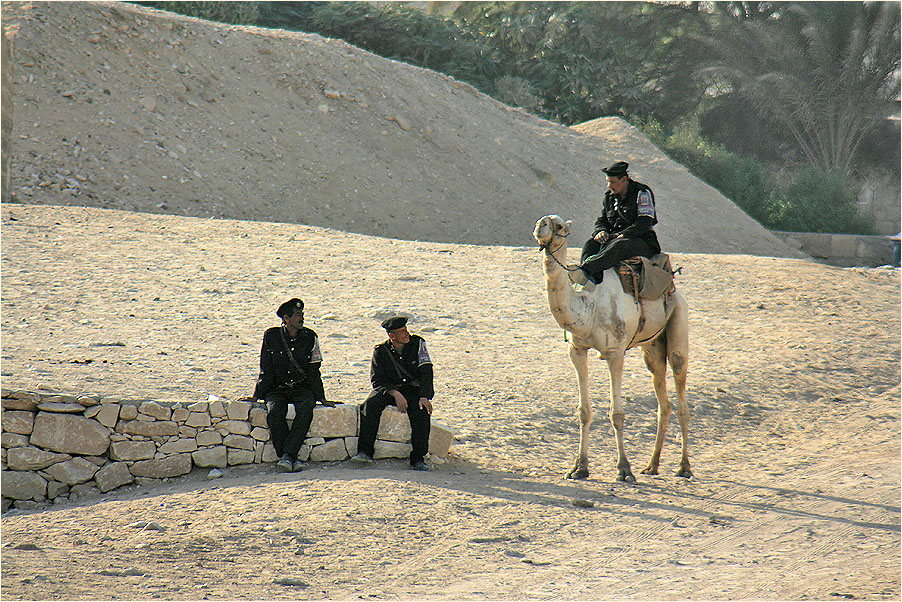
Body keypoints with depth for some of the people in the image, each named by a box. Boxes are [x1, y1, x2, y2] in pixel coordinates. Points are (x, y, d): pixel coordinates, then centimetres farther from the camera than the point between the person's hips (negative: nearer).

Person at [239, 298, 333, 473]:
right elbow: (266, 371, 5)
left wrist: (321, 398, 3)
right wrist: (256, 396, -2)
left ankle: (287, 456, -38)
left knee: (305, 409, -33)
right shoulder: (271, 336, 1)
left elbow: (314, 372, 8)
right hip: (276, 389, 0)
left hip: (302, 388, 0)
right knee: (275, 412, -33)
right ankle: (292, 459, -33)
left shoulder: (310, 337, 5)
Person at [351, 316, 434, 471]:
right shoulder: (380, 351, -2)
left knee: (421, 411, -32)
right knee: (370, 404, -30)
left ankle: (418, 460, -25)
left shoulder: (417, 343, -3)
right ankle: (365, 452, -32)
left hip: (414, 390, 0)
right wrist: (395, 394, -24)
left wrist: (424, 397, -22)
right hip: (389, 389, 1)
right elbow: (377, 381, -6)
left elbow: (426, 371, -8)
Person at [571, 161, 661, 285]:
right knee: (591, 244, -20)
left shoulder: (642, 193, -6)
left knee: (620, 246, -38)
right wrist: (601, 231, -6)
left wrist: (623, 235, -23)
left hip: (642, 242, -6)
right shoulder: (610, 196, 15)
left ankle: (585, 268, -58)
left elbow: (645, 222, -14)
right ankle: (593, 277, -47)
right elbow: (601, 220, 19)